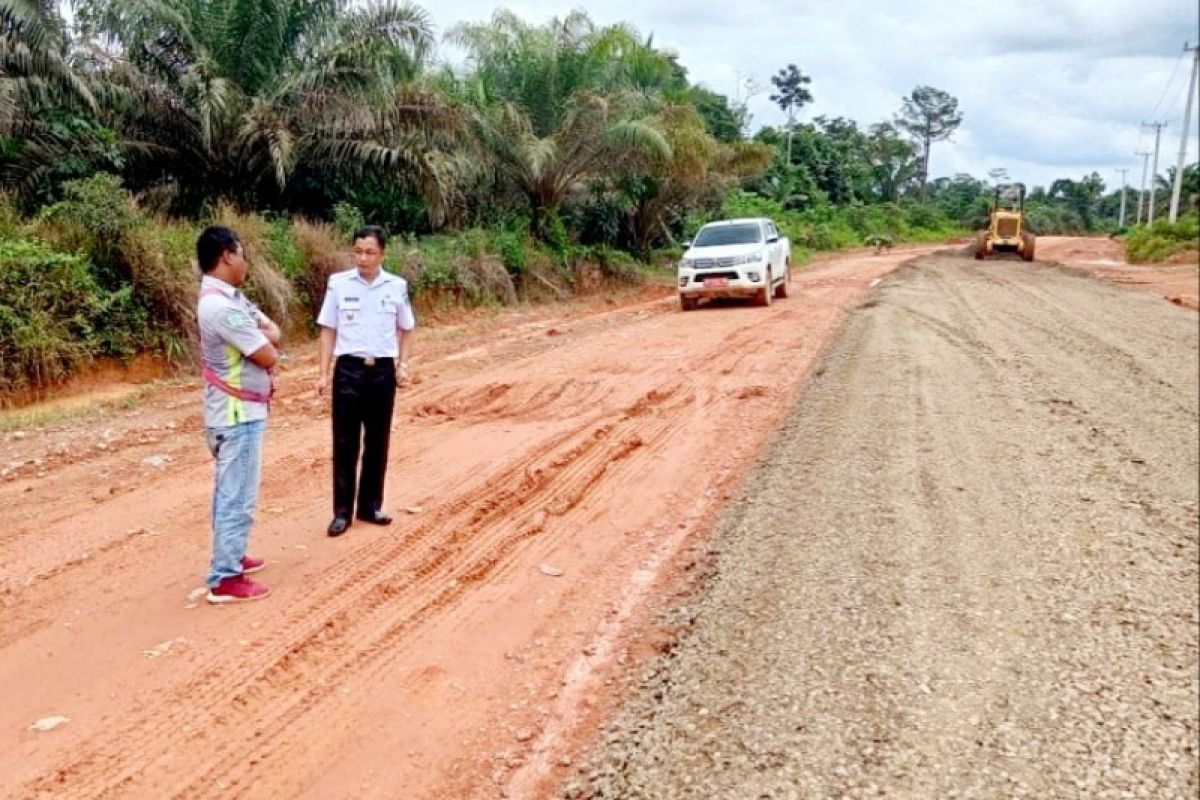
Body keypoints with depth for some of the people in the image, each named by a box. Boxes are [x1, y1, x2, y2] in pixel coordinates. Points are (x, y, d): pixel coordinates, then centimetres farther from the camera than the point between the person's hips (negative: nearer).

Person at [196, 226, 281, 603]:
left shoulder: (229, 297, 9)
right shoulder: (220, 305, -24)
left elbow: (272, 331, 9)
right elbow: (268, 356, -21)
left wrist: (264, 338, -12)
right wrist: (266, 344, 1)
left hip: (237, 411, 10)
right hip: (239, 414, -10)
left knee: (230, 491, 20)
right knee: (238, 497, -4)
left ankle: (229, 556, 34)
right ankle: (226, 579, 3)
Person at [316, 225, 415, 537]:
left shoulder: (397, 286, 0)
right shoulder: (338, 283, -4)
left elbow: (406, 329, 12)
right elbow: (328, 330, 1)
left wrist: (402, 363, 1)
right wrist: (324, 373, -4)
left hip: (383, 370, 2)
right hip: (348, 369, -2)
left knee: (378, 442, 10)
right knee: (345, 442, 1)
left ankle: (370, 505, 22)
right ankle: (342, 511, 9)